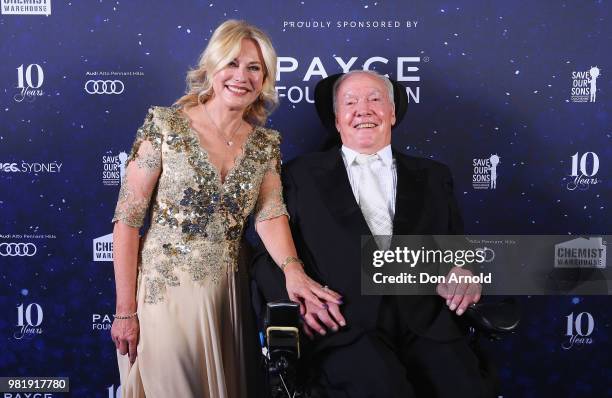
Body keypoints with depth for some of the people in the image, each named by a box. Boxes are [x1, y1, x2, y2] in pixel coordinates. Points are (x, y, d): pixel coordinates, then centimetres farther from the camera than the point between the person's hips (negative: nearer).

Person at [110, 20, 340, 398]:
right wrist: (126, 310, -11)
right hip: (165, 292, -4)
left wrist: (293, 268, -30)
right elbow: (127, 220, -9)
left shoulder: (266, 143, 3)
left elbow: (270, 213, -9)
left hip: (227, 295, 4)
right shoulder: (165, 125, -9)